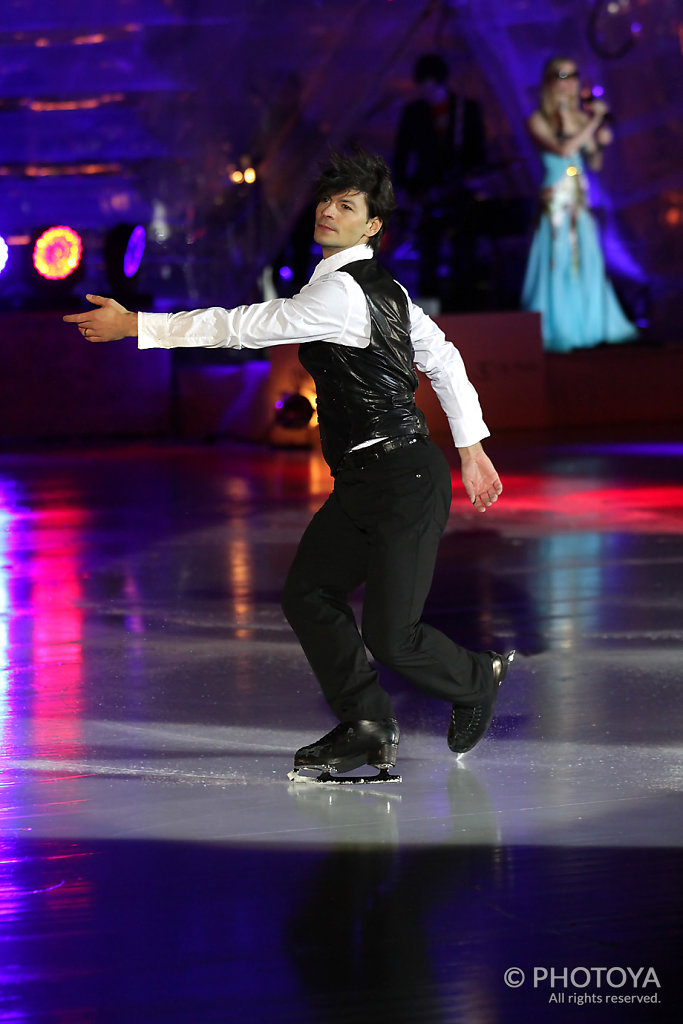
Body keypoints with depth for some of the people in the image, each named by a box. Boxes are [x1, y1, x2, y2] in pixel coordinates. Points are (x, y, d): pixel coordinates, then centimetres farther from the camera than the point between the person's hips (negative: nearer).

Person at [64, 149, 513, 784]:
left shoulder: (339, 292, -19)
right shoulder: (381, 286, 13)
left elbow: (243, 328, -21)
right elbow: (443, 359, 16)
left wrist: (131, 325, -16)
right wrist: (472, 451, 18)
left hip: (404, 481, -10)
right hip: (364, 482, 10)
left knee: (389, 637, -7)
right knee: (307, 594, 6)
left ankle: (478, 679, 23)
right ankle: (367, 727, 12)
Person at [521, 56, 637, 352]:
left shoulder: (580, 117, 11)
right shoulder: (539, 121, -4)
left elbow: (594, 164, 13)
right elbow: (562, 149, -20)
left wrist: (600, 144, -7)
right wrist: (593, 122, -17)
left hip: (579, 202, 6)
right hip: (556, 201, -5)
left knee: (587, 266, 6)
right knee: (558, 266, -7)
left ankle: (588, 327, 13)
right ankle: (557, 332, -2)